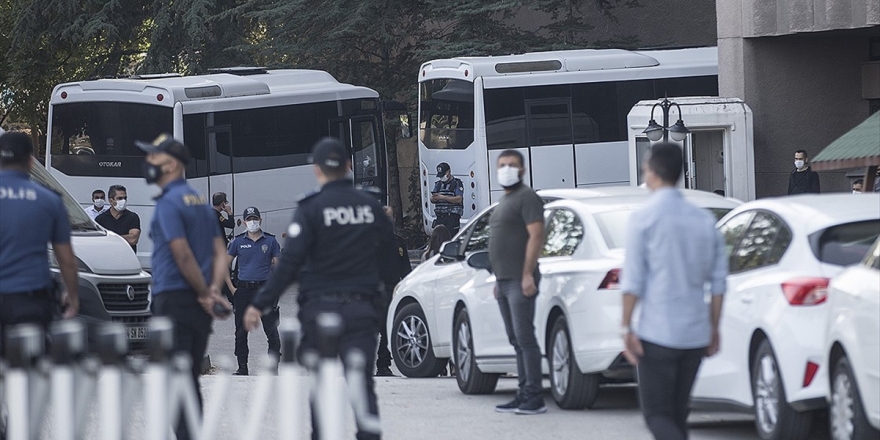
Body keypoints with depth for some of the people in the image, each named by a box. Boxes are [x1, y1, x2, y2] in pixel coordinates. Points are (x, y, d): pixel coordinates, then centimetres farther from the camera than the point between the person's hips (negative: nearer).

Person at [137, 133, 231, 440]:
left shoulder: (169, 202, -11)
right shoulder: (200, 201, 16)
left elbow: (183, 255, -17)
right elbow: (220, 253, 12)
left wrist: (205, 294, -10)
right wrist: (214, 290, 0)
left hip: (174, 299, -8)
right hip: (198, 307, 8)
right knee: (190, 378, 13)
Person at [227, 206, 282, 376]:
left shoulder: (270, 241, 4)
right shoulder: (238, 241, 5)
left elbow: (277, 266, 6)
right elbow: (224, 265, 10)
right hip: (243, 290, 1)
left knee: (271, 330, -6)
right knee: (241, 331, 5)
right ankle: (242, 367, 14)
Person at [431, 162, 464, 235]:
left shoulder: (457, 183, 1)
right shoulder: (438, 184, 19)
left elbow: (459, 199, -12)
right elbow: (432, 200, 15)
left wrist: (443, 197, -18)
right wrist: (434, 198, -12)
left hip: (452, 217, -5)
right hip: (440, 217, 5)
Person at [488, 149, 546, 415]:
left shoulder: (526, 198, -7)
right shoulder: (504, 202, 23)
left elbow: (536, 236, -16)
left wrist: (528, 275, -22)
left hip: (520, 281, -10)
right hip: (504, 282, 10)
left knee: (525, 338, -12)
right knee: (517, 341, 9)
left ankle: (534, 398, -13)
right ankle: (524, 395, 10)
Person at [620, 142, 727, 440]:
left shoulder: (644, 219, -8)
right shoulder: (704, 220, 8)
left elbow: (633, 280, -11)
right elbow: (718, 281, 10)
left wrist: (626, 327, -6)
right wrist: (714, 328, 17)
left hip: (658, 333, -6)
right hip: (695, 334, 6)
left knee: (657, 414, -2)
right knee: (677, 413, 15)